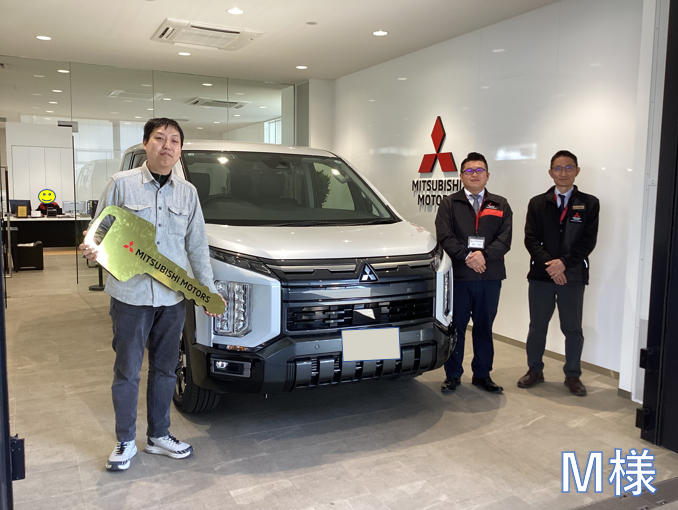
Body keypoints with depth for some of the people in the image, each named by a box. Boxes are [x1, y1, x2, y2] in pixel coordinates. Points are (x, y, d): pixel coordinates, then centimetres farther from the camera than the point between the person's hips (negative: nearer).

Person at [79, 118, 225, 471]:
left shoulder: (188, 193, 9)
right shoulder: (121, 184, -2)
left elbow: (197, 246, 12)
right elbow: (100, 231, 2)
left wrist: (208, 289, 9)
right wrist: (92, 249, -21)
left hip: (173, 297, 4)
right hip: (130, 295, -3)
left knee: (164, 369, 14)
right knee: (127, 371, 6)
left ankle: (159, 436, 30)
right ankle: (125, 442, 23)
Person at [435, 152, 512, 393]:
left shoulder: (500, 205, 12)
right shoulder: (449, 203, 7)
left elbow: (504, 239, 1)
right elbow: (445, 236, -5)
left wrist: (484, 255, -16)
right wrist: (467, 256, -17)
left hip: (490, 276, 2)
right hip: (458, 274, -2)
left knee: (484, 327, 10)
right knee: (455, 327, 4)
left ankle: (482, 374, 23)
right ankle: (453, 375, 16)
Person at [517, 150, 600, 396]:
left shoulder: (589, 203, 3)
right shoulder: (537, 203, 6)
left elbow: (588, 241, -5)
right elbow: (531, 239, -2)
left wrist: (564, 262, -17)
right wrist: (549, 265, -16)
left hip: (573, 276, -1)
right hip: (541, 274, 1)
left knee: (573, 329, 7)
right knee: (537, 327, 10)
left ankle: (572, 375, 22)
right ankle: (535, 370, 25)